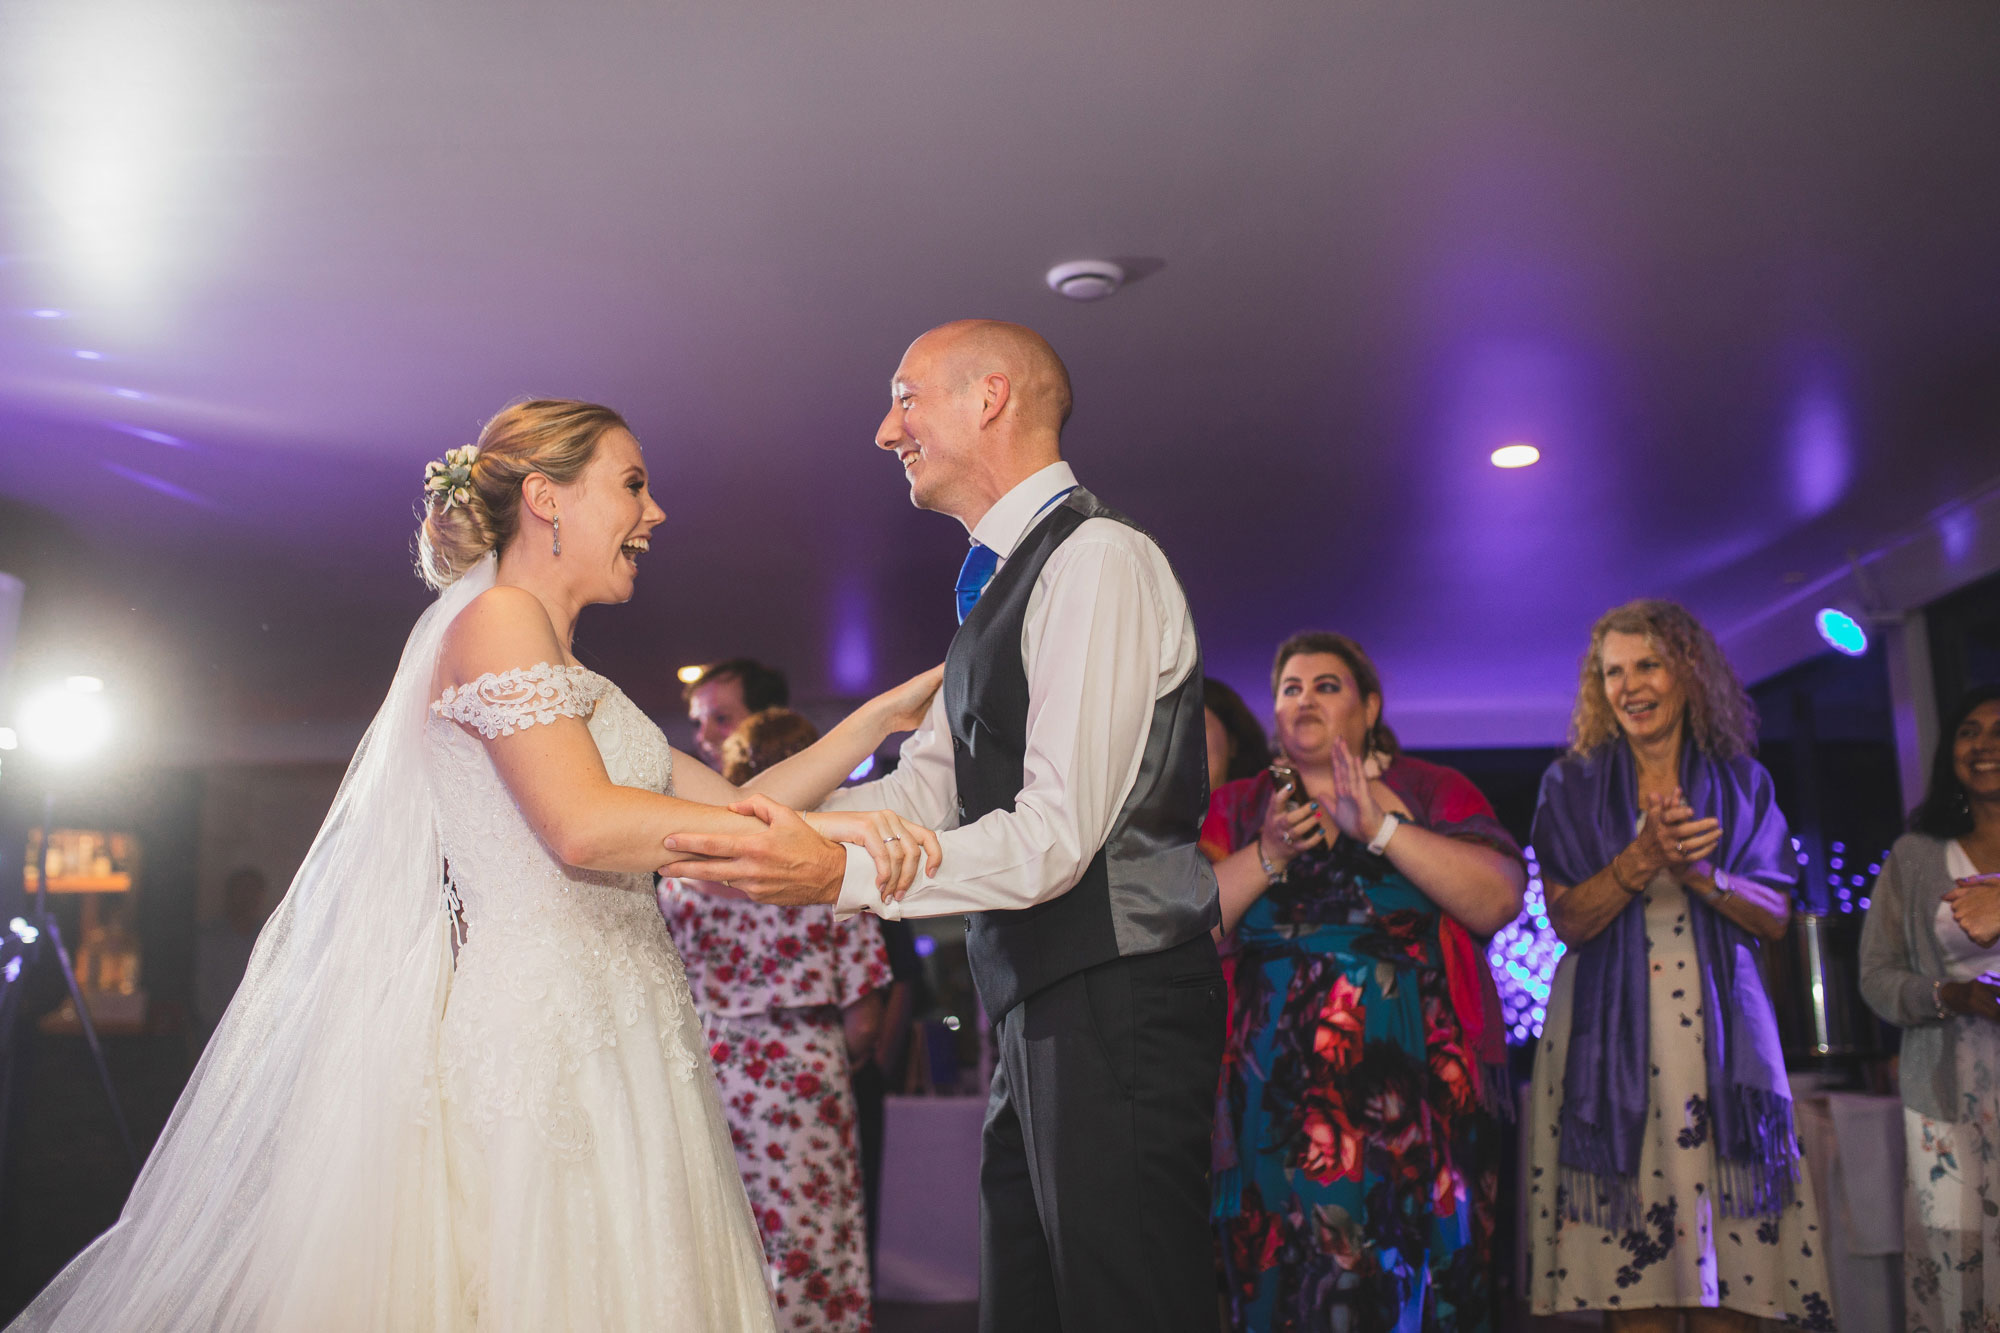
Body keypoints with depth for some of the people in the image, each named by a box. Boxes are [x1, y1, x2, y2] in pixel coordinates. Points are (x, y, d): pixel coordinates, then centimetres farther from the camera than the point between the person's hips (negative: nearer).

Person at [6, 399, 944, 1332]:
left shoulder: (574, 684, 21)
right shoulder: (496, 620, -6)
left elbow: (730, 807, 19)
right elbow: (583, 826, -19)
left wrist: (883, 715, 14)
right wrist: (817, 830, -17)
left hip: (610, 1038, 9)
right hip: (535, 1036, -9)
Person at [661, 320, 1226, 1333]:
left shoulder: (1098, 559, -14)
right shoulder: (1004, 585, 18)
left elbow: (1058, 835, -20)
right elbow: (923, 792, 13)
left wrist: (842, 875, -25)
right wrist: (753, 818, 5)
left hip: (1116, 1013, -10)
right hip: (1040, 1011, 10)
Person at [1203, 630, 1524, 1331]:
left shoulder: (1433, 791, 10)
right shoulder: (1234, 809, 13)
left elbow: (1500, 900, -5)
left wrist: (1381, 827, -11)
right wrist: (1269, 855, -11)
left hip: (1413, 1090, 0)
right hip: (1278, 1096, 1)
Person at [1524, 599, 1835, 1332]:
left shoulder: (1741, 782, 11)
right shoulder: (1572, 786, 7)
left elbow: (1775, 915, 6)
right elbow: (1569, 919, 0)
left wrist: (1700, 872, -13)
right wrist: (1641, 859, -16)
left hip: (1720, 1031, 1)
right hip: (1613, 1034, -1)